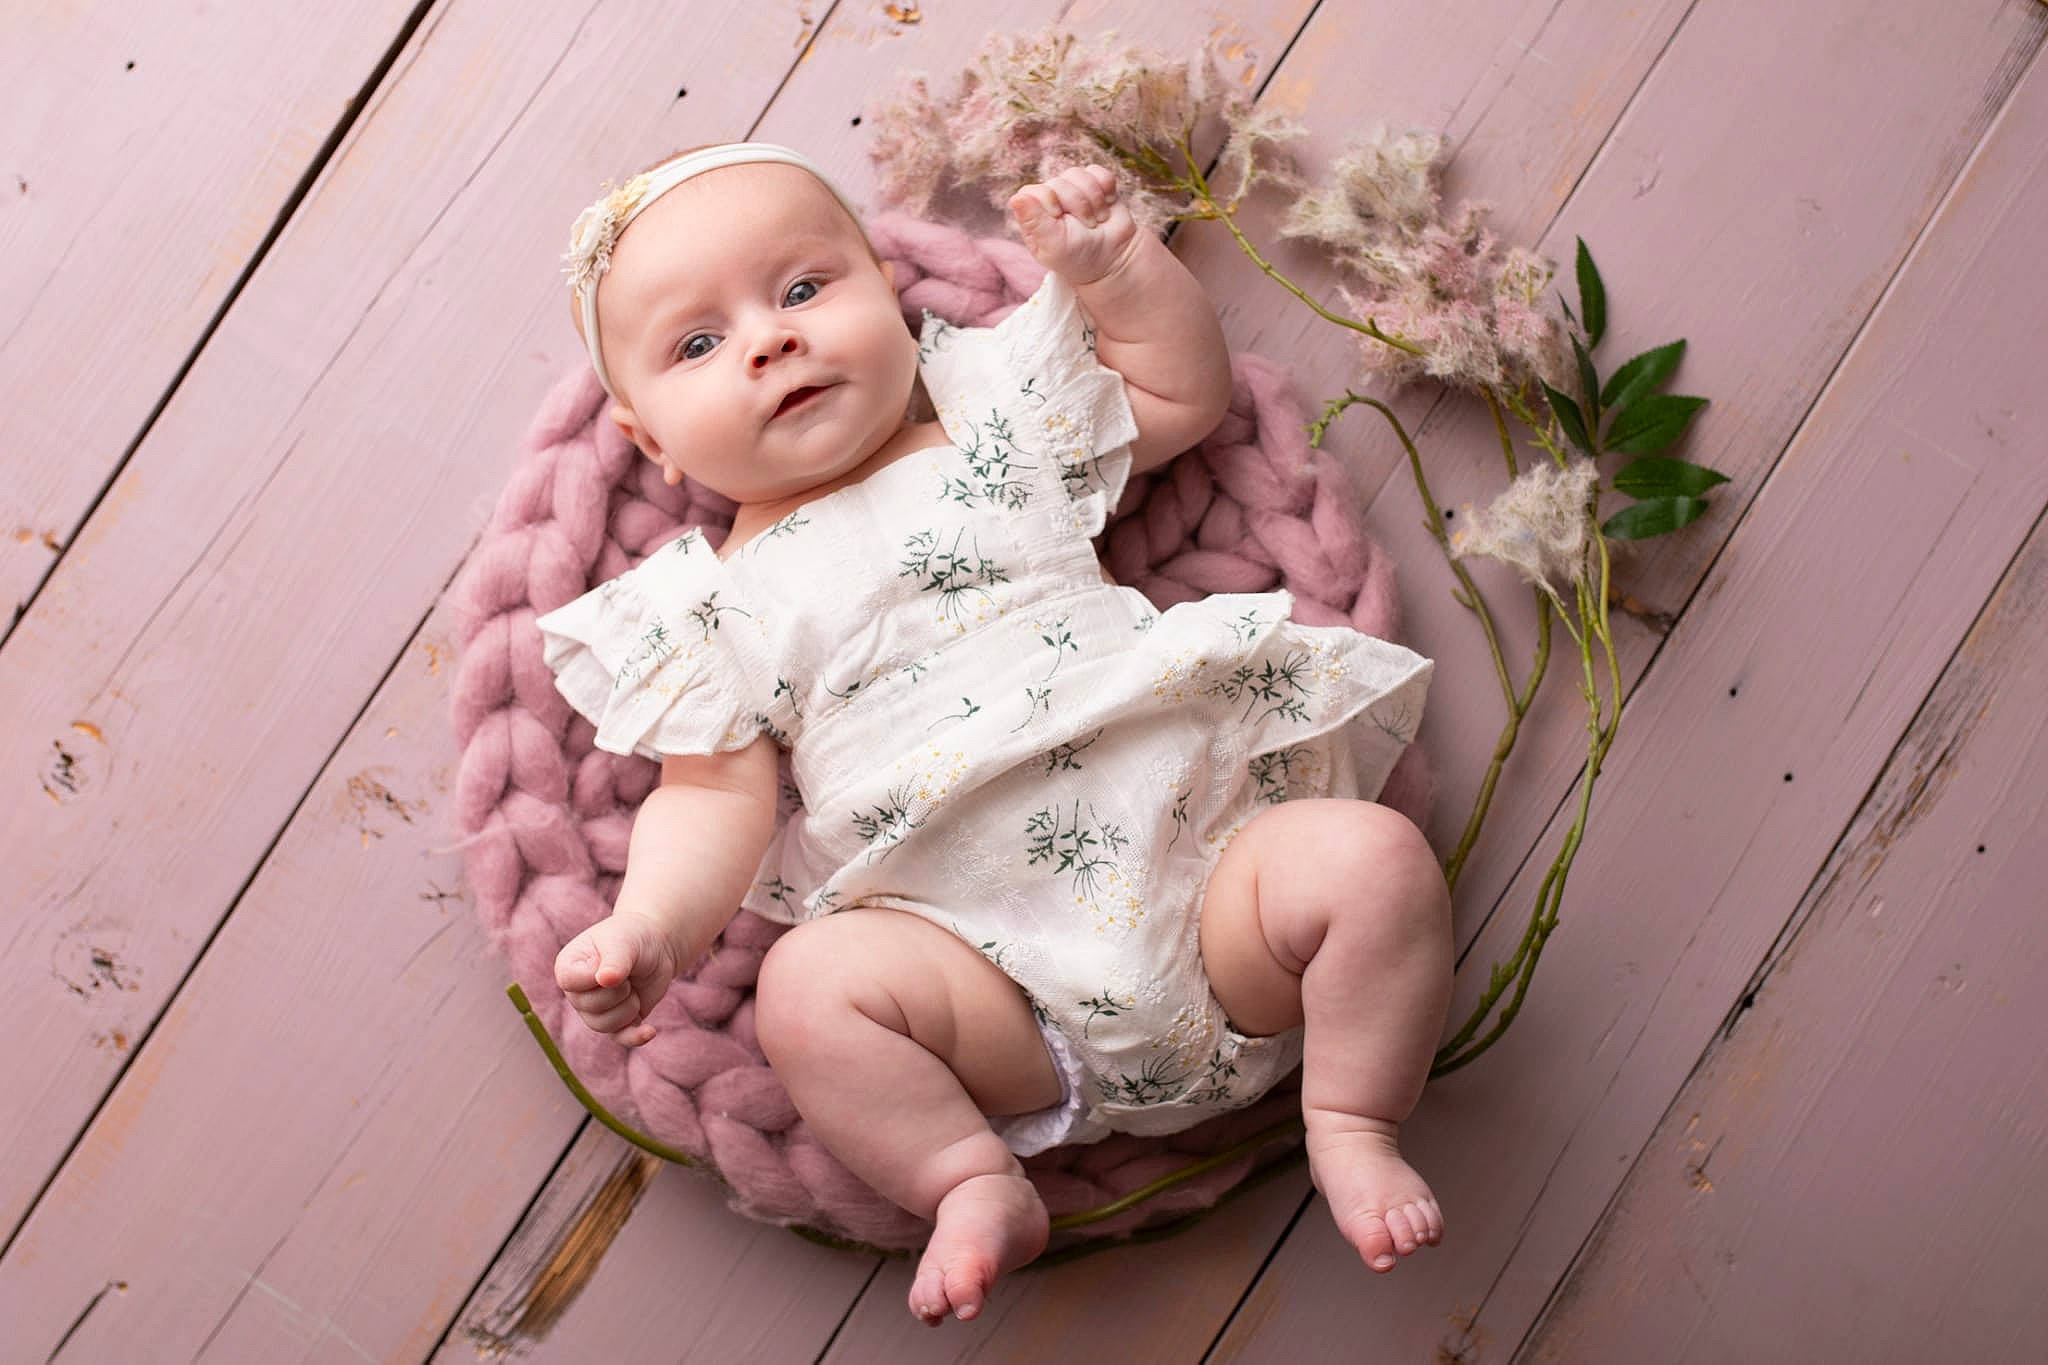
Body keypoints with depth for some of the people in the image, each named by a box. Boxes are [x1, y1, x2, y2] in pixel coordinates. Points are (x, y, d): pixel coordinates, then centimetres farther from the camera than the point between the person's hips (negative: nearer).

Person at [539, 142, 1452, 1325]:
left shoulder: (1000, 427, 18)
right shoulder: (716, 609, 12)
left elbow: (1186, 394, 27)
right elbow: (717, 796, 5)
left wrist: (1115, 262, 12)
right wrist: (651, 926, -14)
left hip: (1207, 877, 2)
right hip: (1000, 980, -1)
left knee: (1376, 854, -22)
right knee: (813, 983, -28)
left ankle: (1352, 1124, -6)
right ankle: (976, 1185, -12)